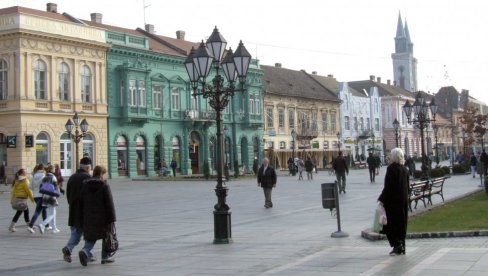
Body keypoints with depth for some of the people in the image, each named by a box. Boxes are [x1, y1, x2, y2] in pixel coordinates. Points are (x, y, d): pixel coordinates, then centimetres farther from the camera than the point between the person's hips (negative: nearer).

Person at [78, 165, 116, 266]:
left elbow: (82, 203, 9)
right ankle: (105, 257, 19)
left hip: (88, 217, 4)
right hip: (102, 217, -4)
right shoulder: (104, 186, -11)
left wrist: (83, 218, 15)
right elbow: (109, 204, -14)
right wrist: (111, 219, -10)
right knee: (106, 235, 14)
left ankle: (85, 252, -14)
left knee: (90, 237, 12)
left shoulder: (85, 185, 6)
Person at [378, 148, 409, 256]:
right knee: (401, 222, 11)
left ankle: (397, 245, -6)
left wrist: (382, 199, -12)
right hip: (403, 199, 7)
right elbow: (407, 186, 12)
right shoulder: (404, 169, 7)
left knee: (391, 223, 2)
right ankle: (401, 247, 15)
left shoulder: (391, 168, -15)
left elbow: (388, 186, -18)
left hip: (393, 200, -7)